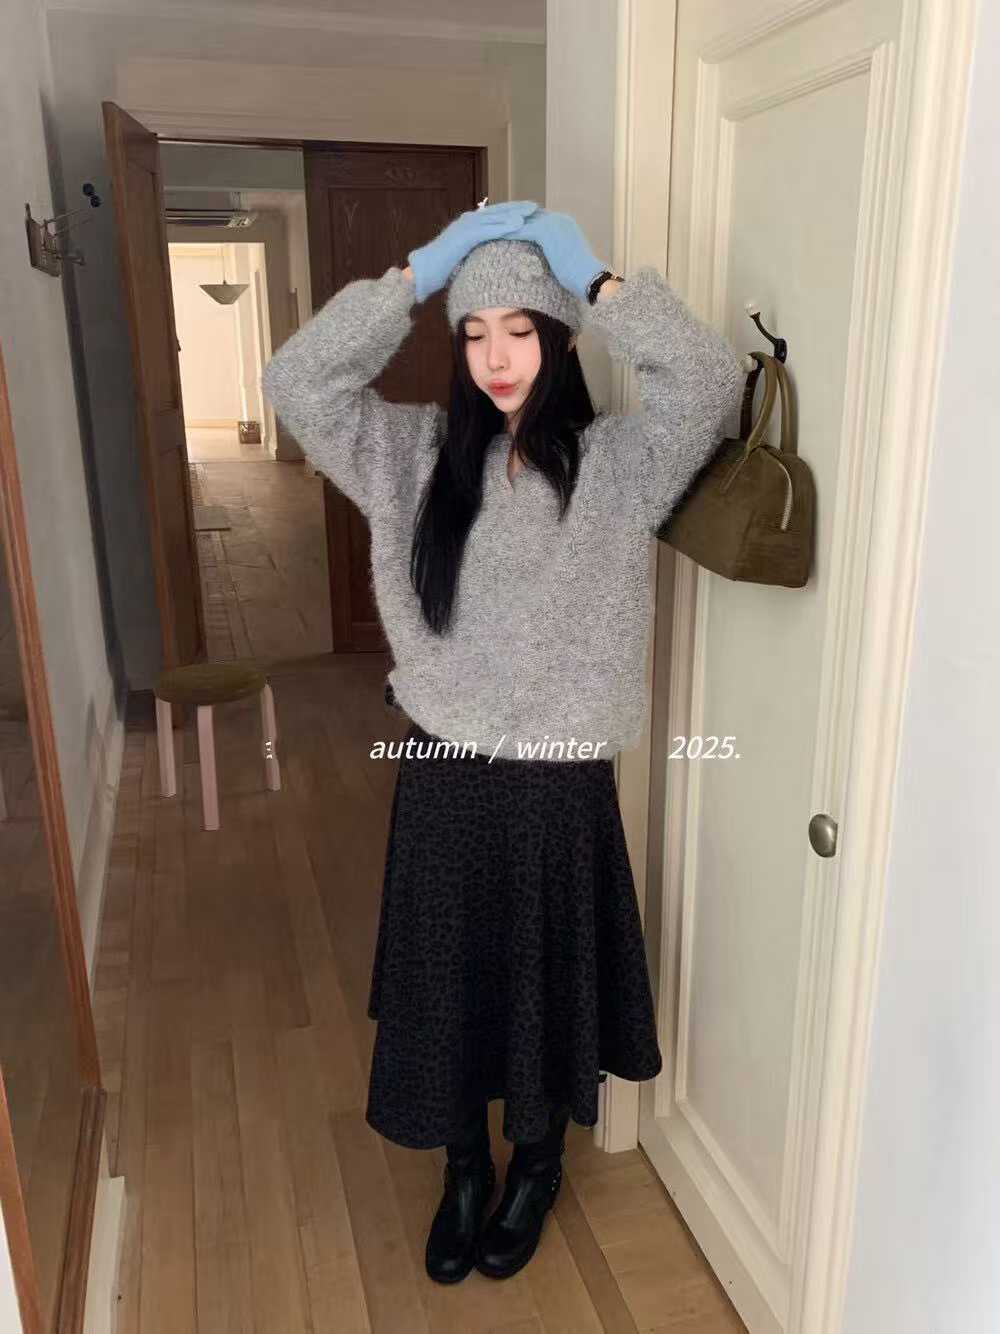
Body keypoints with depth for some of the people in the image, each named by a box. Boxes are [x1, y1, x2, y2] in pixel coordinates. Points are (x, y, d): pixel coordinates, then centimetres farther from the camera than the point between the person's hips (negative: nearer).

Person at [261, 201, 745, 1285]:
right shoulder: (421, 454, 1)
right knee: (444, 984, 17)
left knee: (545, 985, 16)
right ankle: (464, 1170, 44)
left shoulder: (615, 462, -7)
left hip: (557, 783, -2)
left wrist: (597, 282, -16)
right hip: (442, 773, 3)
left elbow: (710, 382, -24)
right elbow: (296, 381, -5)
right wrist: (417, 274, -9)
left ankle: (537, 1165, 45)